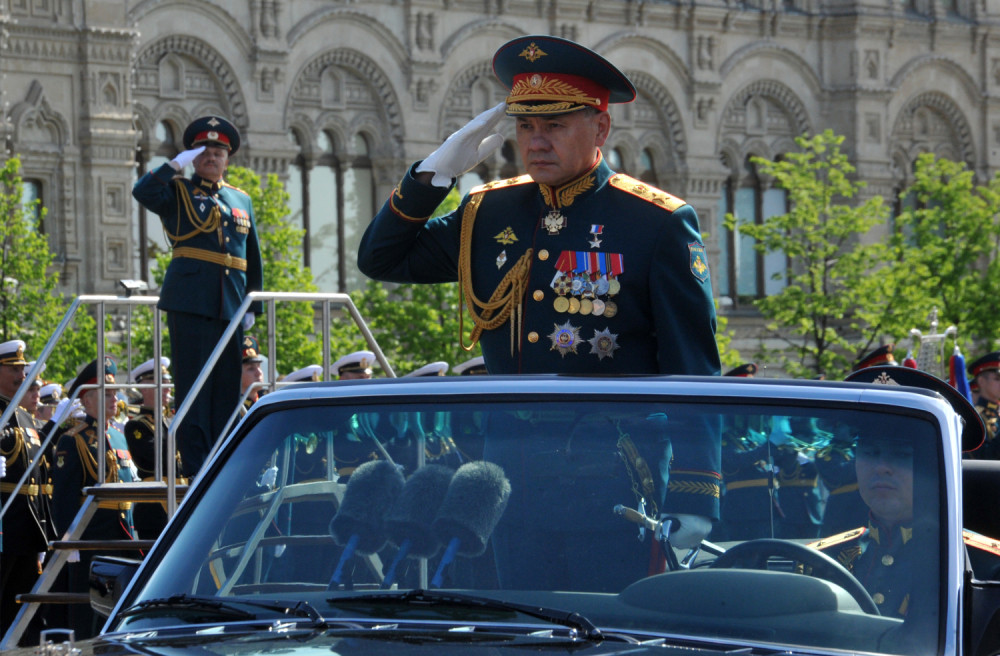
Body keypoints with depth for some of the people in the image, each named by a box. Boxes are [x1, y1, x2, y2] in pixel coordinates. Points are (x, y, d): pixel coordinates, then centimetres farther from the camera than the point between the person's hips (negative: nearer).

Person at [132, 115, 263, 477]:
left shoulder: (241, 200, 20)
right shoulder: (178, 192, 7)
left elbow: (253, 259, 21)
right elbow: (143, 192, -16)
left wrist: (253, 307, 14)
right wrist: (177, 164, -14)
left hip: (230, 307, 5)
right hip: (191, 303, -5)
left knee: (228, 388, 5)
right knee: (193, 386, -6)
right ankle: (196, 471, -7)